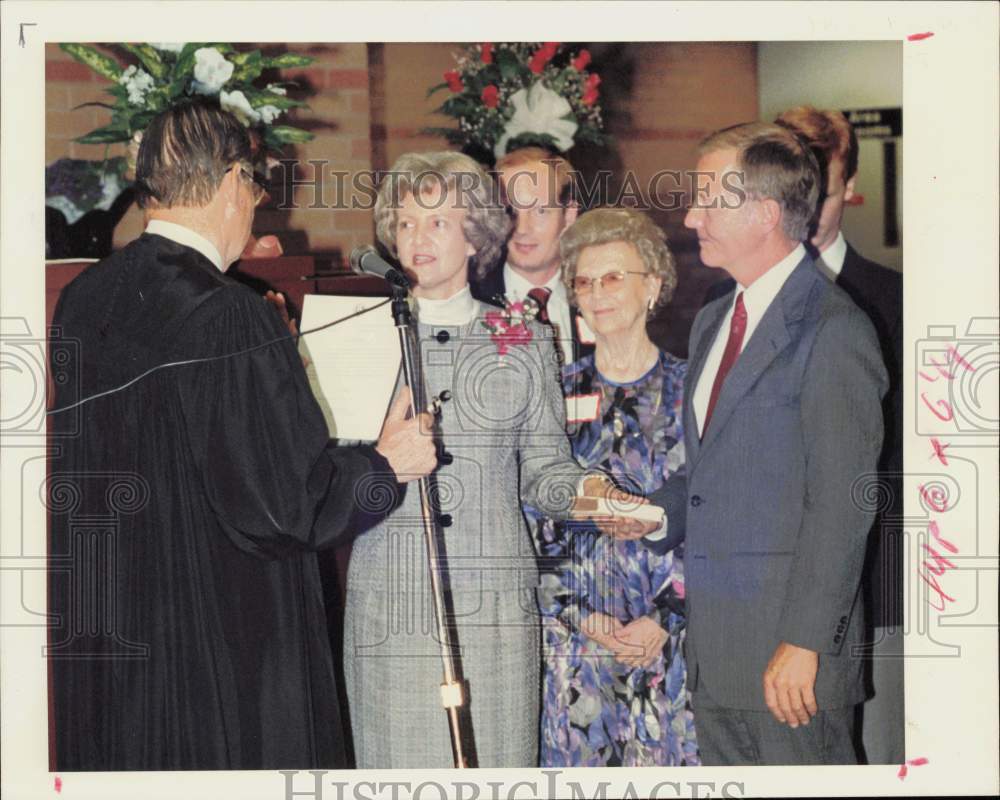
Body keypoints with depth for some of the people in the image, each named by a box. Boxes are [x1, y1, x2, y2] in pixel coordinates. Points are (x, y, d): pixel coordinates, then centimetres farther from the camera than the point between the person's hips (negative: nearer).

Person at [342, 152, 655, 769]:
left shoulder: (524, 340, 11)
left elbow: (542, 467, 10)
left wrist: (584, 490, -10)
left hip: (495, 603, 0)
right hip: (389, 602, 0)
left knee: (493, 767, -1)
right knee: (400, 766, -1)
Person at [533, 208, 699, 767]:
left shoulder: (690, 391, 2)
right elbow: (536, 520, 5)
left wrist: (664, 620, -10)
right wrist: (583, 617, -7)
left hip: (671, 634, -1)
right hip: (571, 637, 2)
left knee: (669, 753, 0)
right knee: (579, 759, 2)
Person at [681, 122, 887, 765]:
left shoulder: (835, 331, -13)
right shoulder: (712, 321, 15)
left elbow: (842, 507, -17)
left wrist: (804, 642, -19)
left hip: (787, 648, -8)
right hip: (712, 646, 8)